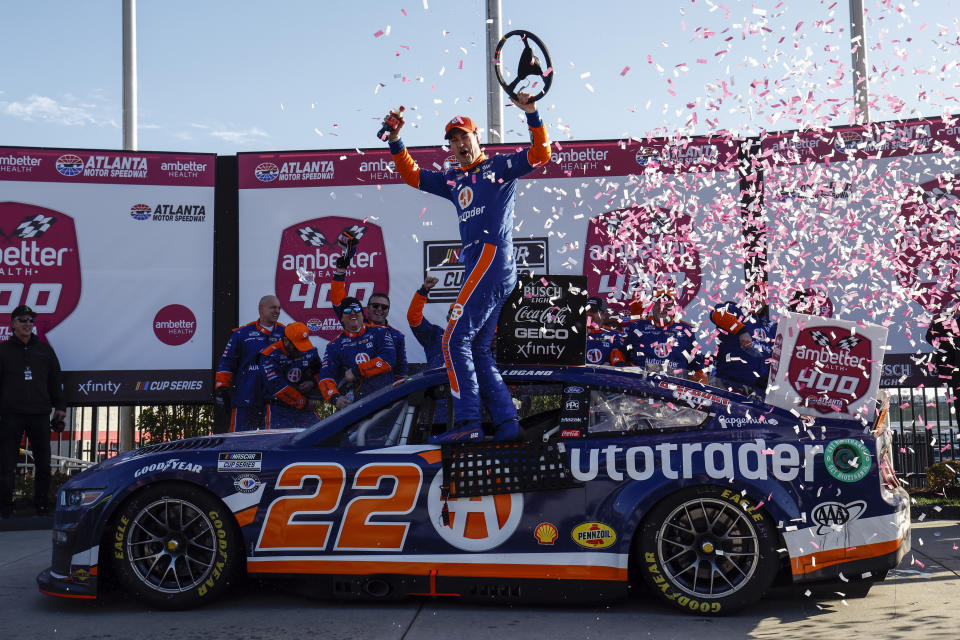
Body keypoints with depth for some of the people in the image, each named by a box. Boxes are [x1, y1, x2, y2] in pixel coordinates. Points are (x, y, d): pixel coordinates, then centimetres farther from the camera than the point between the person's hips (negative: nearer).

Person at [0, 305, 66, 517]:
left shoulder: (44, 349, 13)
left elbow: (55, 381, 16)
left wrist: (60, 407, 10)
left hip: (40, 414, 2)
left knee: (44, 463, 4)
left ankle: (42, 504, 15)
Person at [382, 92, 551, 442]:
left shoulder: (500, 166, 10)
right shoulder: (452, 180, 27)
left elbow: (540, 154, 2)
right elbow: (412, 175, 32)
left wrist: (531, 115, -9)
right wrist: (395, 142, 20)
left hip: (492, 256, -8)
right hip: (478, 266, 8)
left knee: (455, 339, -16)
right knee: (478, 351, 5)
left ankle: (468, 422, -19)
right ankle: (507, 423, 4)